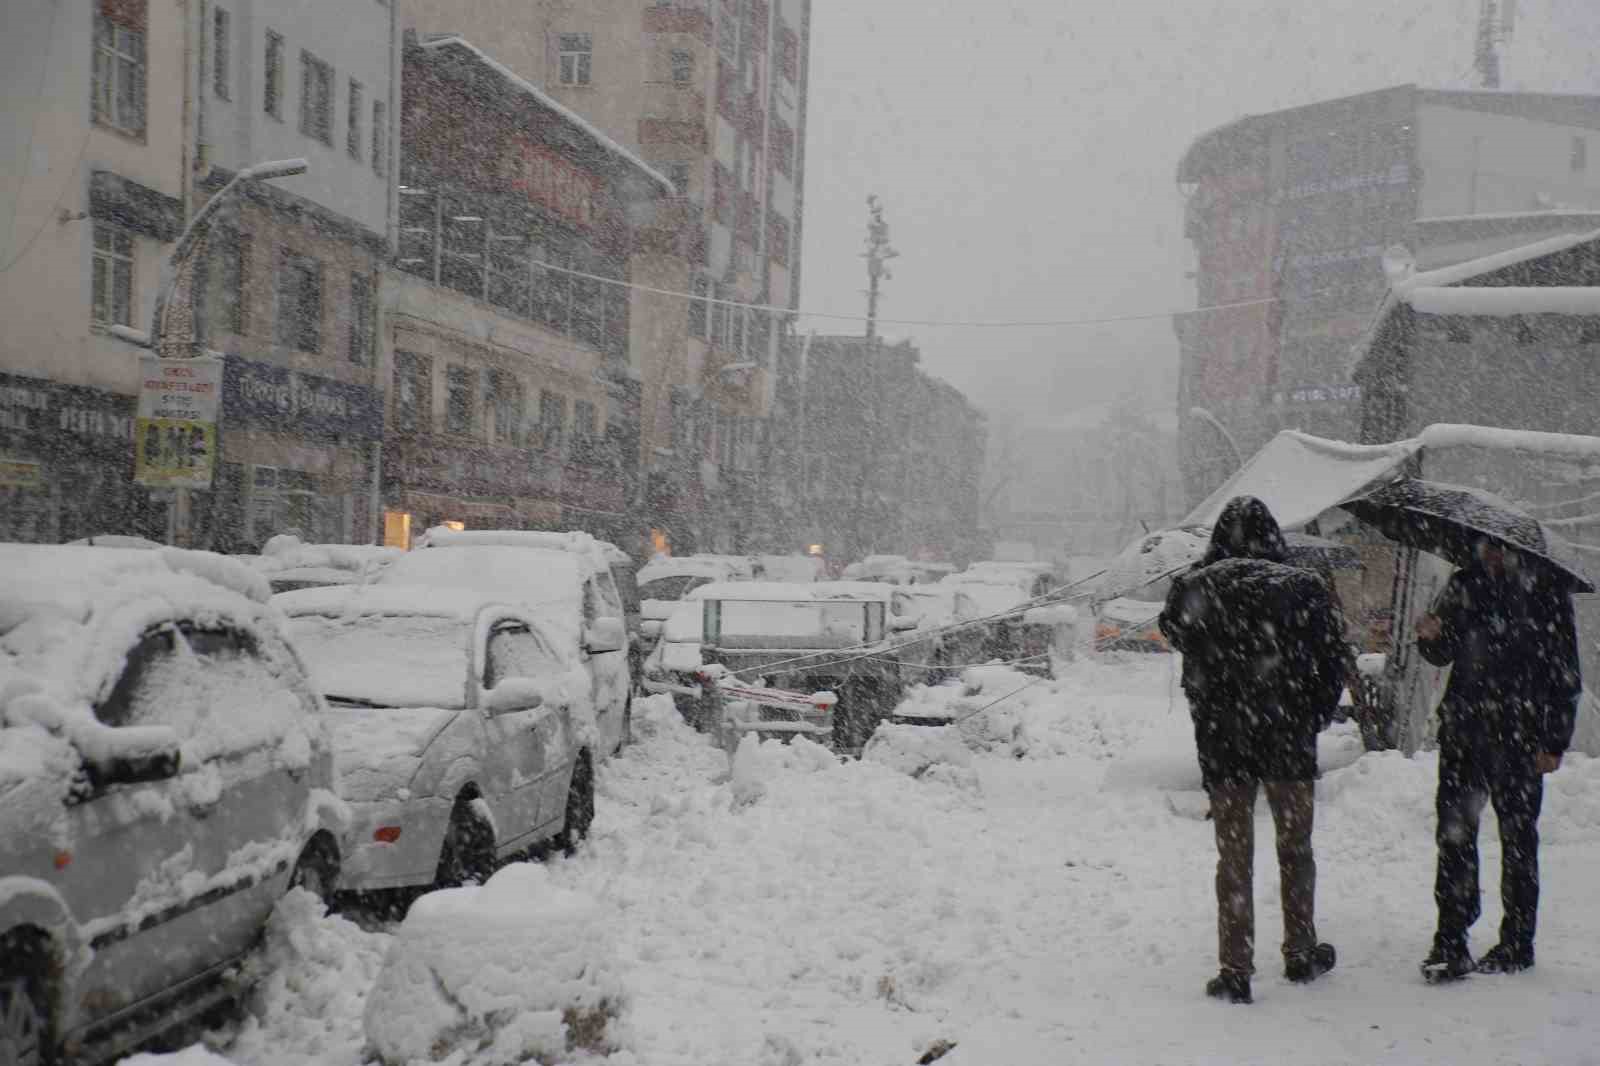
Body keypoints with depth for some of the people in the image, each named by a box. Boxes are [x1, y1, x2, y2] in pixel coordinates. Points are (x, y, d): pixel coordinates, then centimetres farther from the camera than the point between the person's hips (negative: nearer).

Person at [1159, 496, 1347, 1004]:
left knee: (1233, 856, 8)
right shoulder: (1303, 587, -6)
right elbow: (1332, 663, -2)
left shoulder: (1194, 588, -6)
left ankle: (1235, 971, 7)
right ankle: (1301, 954, 28)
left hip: (1222, 741, 0)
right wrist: (1312, 718, 10)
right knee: (1295, 848, 17)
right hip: (1290, 739, 0)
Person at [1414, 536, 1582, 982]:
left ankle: (1517, 944, 17)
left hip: (1518, 738, -3)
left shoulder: (1545, 591, -2)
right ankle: (1450, 942, 2)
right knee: (1454, 831, -2)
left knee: (1518, 836, 6)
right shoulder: (1462, 585, 9)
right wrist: (1431, 637, -10)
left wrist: (1554, 741, -5)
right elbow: (1443, 654, 14)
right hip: (1462, 730, 3)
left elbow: (1566, 674, 0)